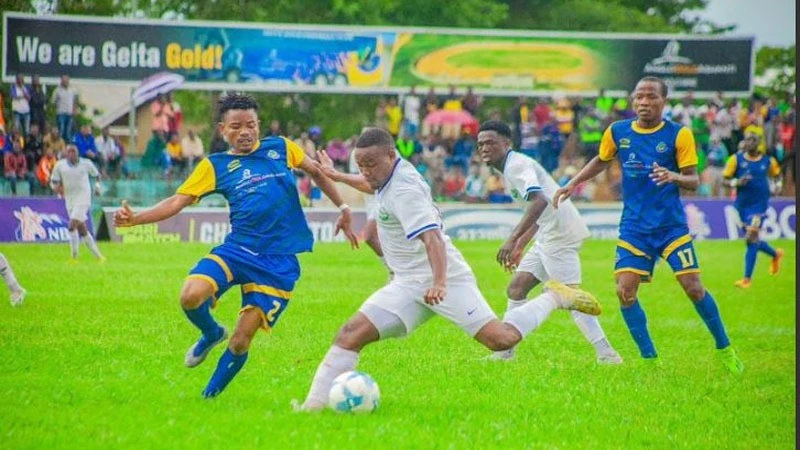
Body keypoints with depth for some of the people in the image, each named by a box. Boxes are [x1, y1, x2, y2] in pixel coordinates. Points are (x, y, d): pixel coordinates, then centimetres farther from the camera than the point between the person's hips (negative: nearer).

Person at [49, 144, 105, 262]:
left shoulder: (86, 163, -2)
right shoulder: (60, 165, 1)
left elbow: (96, 174, 16)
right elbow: (53, 182, 4)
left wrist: (97, 185, -1)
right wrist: (57, 187, -17)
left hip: (83, 199, -4)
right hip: (70, 201, 4)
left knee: (72, 226, -19)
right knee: (82, 230, 7)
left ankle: (74, 257, -11)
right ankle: (99, 256, 17)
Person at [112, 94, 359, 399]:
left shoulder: (281, 148, 8)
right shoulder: (216, 166, 5)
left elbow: (315, 172, 25)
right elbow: (177, 202, -2)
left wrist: (343, 209, 23)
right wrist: (134, 218, -16)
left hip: (279, 262, 0)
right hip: (236, 250, 0)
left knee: (241, 341, -6)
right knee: (191, 297, -27)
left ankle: (210, 394, 20)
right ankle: (211, 334, 9)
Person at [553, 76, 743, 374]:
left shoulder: (679, 134, -7)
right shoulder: (617, 132, 2)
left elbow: (694, 181, -8)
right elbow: (601, 161, 22)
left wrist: (674, 177, -28)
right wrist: (572, 184, 14)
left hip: (672, 226, -3)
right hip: (634, 228, 3)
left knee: (693, 287, -8)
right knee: (625, 291, -11)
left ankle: (724, 350, 12)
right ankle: (649, 358, 3)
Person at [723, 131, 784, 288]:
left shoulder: (768, 160, 0)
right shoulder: (736, 159, -3)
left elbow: (776, 174, 21)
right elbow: (725, 179, -5)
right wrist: (736, 182, -21)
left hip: (759, 204, -3)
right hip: (742, 203, 3)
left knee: (751, 239, -13)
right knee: (752, 240, 13)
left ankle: (747, 279, -9)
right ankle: (775, 254, 44)